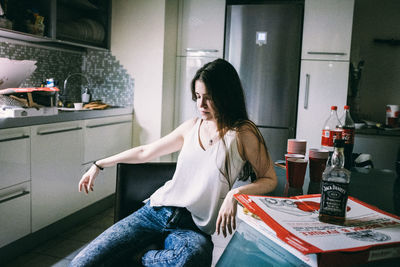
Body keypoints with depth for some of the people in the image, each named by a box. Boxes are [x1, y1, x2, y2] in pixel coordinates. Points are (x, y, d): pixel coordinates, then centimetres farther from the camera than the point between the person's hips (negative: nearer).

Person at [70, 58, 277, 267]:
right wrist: (99, 165, 23)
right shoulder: (192, 127, 10)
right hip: (156, 210, 3)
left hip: (194, 228, -2)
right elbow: (145, 152, 19)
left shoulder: (243, 134, -3)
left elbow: (270, 179, 0)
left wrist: (235, 193, -20)